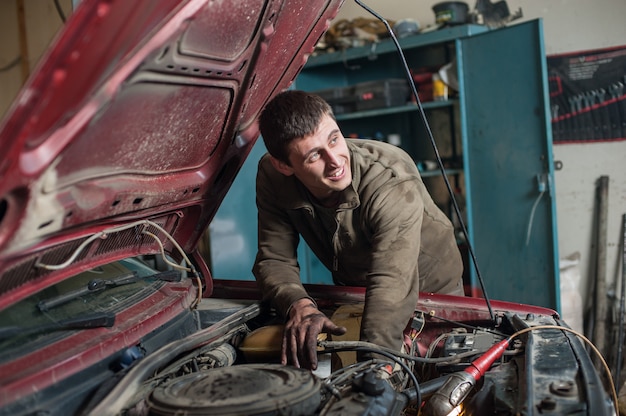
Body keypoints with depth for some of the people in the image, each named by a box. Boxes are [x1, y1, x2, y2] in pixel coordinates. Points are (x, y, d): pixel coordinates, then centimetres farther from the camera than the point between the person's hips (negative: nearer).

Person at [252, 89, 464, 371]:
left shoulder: (393, 181, -37)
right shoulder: (272, 177, -21)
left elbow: (391, 285, -45)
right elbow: (274, 260, -18)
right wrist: (299, 306, -39)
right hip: (352, 292, 3)